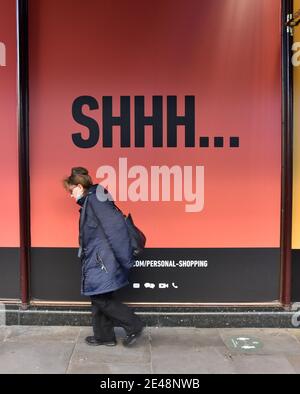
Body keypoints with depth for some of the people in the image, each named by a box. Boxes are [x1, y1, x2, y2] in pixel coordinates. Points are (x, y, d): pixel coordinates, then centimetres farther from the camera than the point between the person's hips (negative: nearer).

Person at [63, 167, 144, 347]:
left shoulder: (94, 200, -15)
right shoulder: (89, 202, 15)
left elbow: (115, 227, -22)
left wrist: (123, 259, -21)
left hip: (102, 260, -10)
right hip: (97, 260, 10)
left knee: (101, 298, -3)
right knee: (98, 298, 14)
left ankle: (135, 325, 7)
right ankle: (104, 336, 25)